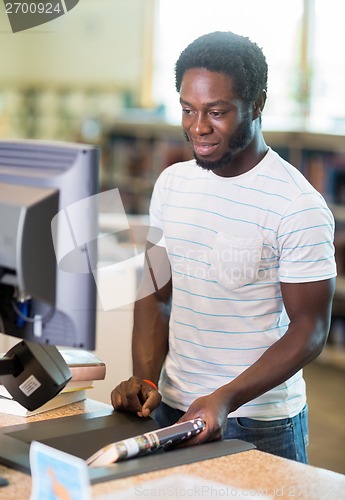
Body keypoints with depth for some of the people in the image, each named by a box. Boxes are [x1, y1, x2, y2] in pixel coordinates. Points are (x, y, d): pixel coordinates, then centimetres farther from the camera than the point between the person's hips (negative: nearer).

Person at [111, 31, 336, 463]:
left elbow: (310, 328, -15)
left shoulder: (299, 207, -16)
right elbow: (157, 294, 8)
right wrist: (145, 379, -6)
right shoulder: (171, 184, 3)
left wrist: (226, 399, -25)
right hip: (170, 410, 6)